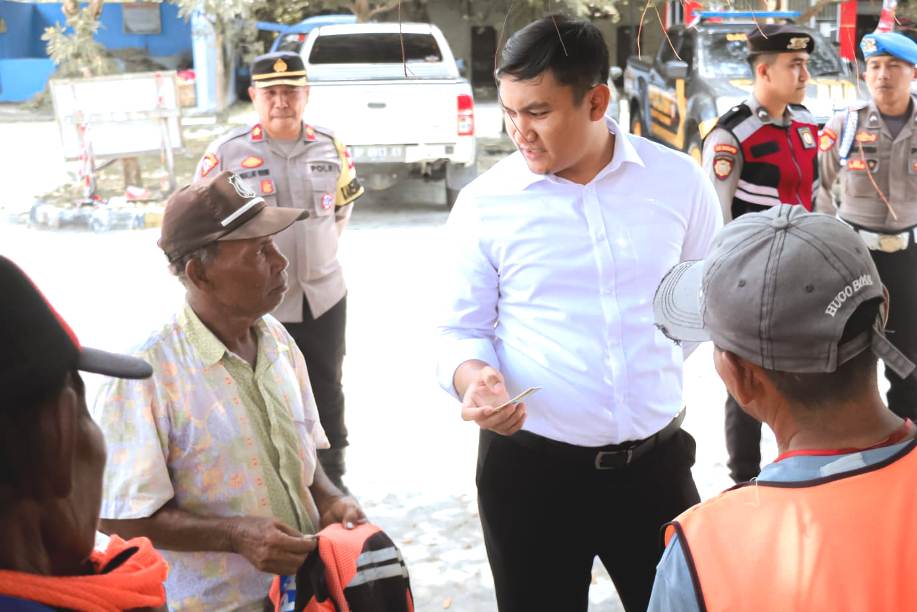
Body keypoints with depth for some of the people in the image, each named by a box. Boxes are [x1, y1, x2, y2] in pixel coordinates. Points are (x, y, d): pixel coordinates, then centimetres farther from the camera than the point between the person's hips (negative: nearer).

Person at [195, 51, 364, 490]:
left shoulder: (331, 147, -1)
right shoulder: (226, 153, -11)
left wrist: (319, 246, 11)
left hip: (324, 295, 4)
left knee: (327, 390, 17)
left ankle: (332, 479, 35)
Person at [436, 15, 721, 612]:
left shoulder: (678, 179, -3)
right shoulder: (484, 202, -8)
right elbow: (461, 329, -2)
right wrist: (472, 376, -22)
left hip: (655, 459, 2)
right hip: (529, 465, -1)